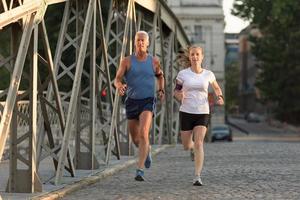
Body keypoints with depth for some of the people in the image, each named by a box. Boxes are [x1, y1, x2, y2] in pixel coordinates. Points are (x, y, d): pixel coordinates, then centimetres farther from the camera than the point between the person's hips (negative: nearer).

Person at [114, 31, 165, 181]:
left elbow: (160, 75, 23)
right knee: (135, 139, 14)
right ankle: (147, 150, 51)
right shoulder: (127, 61, -1)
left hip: (148, 102, -2)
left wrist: (161, 91, 6)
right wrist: (119, 86, -31)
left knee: (143, 133, -24)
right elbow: (117, 80, -7)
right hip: (132, 102, 2)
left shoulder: (154, 61, 2)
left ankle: (140, 171, -25)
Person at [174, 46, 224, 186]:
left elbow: (217, 88, 19)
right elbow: (176, 92, 5)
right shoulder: (183, 74, -1)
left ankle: (197, 177, -15)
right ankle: (193, 146, 49)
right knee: (187, 146, 9)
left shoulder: (208, 74, 2)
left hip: (203, 113, -1)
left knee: (199, 143, -16)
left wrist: (220, 98, -2)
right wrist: (179, 95, -19)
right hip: (186, 112, 1)